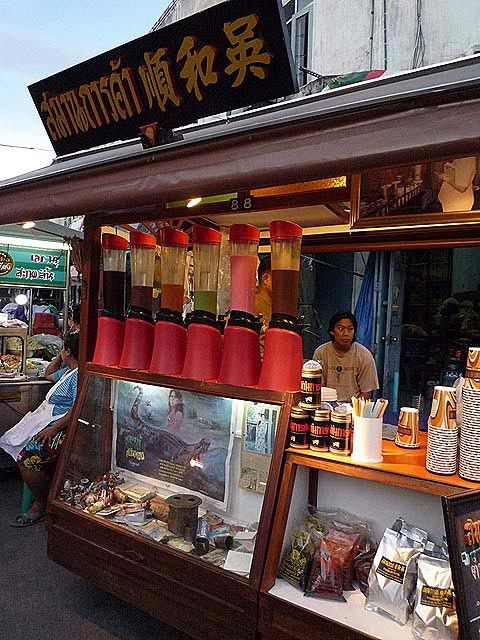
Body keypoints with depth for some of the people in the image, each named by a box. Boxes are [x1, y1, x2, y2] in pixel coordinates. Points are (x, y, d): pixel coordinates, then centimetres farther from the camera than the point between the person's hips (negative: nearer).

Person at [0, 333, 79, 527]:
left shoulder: (79, 375, -17)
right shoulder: (67, 370, 17)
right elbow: (48, 374, 37)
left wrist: (54, 429, -26)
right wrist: (60, 356, 23)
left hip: (62, 428, -11)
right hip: (48, 422, 11)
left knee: (27, 457, -24)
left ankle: (41, 505, -4)